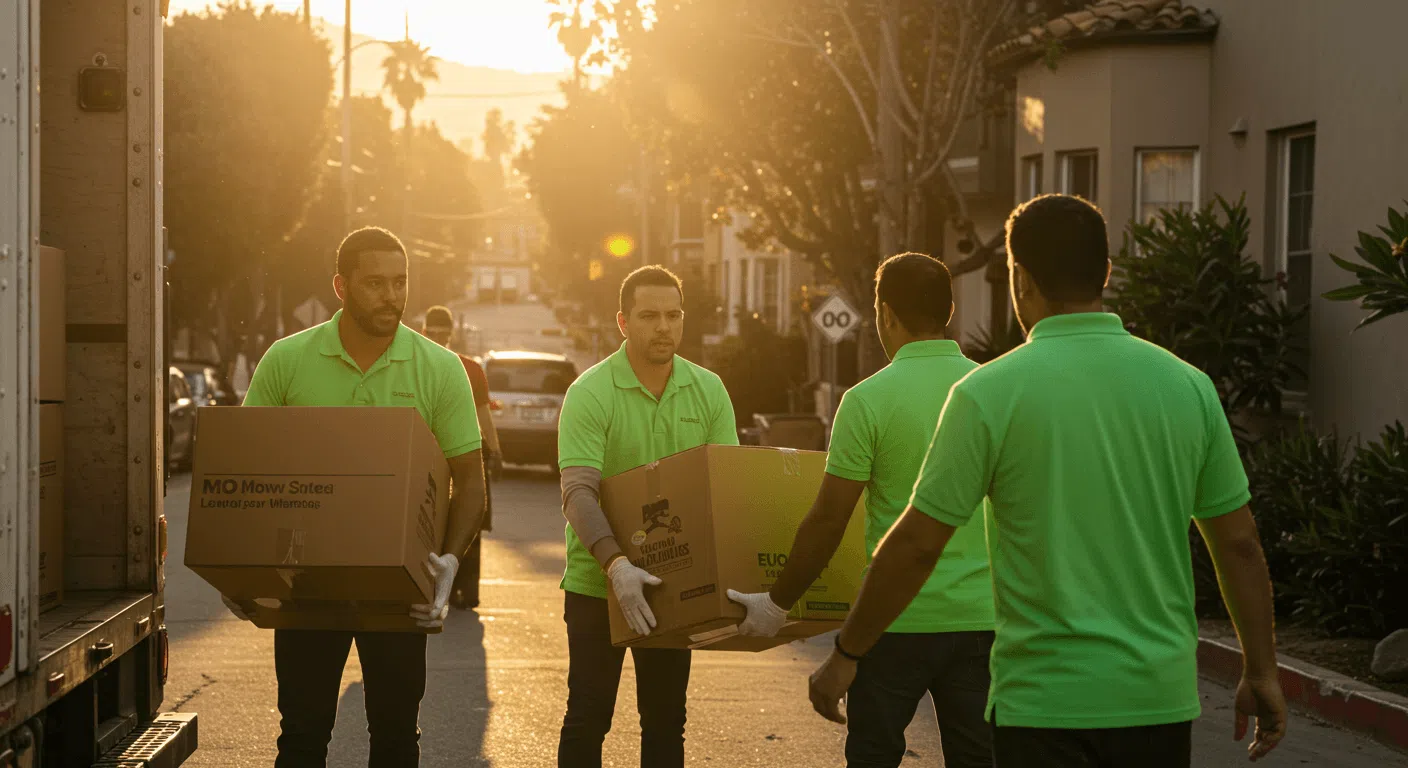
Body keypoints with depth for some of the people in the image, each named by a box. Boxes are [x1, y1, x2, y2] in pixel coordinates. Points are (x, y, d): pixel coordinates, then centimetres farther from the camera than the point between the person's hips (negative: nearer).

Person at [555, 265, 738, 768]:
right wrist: (615, 565, -37)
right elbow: (578, 493, -22)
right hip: (597, 582, -3)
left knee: (665, 720, 11)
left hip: (676, 585, 4)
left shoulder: (708, 391, 0)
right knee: (588, 717, 3)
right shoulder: (591, 392, -13)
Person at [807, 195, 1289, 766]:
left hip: (1046, 702, -4)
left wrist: (846, 654, 5)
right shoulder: (1187, 386, 1)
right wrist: (1261, 671, 16)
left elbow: (917, 543, -6)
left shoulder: (989, 392, -9)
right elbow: (1238, 542, 5)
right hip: (1162, 697, 4)